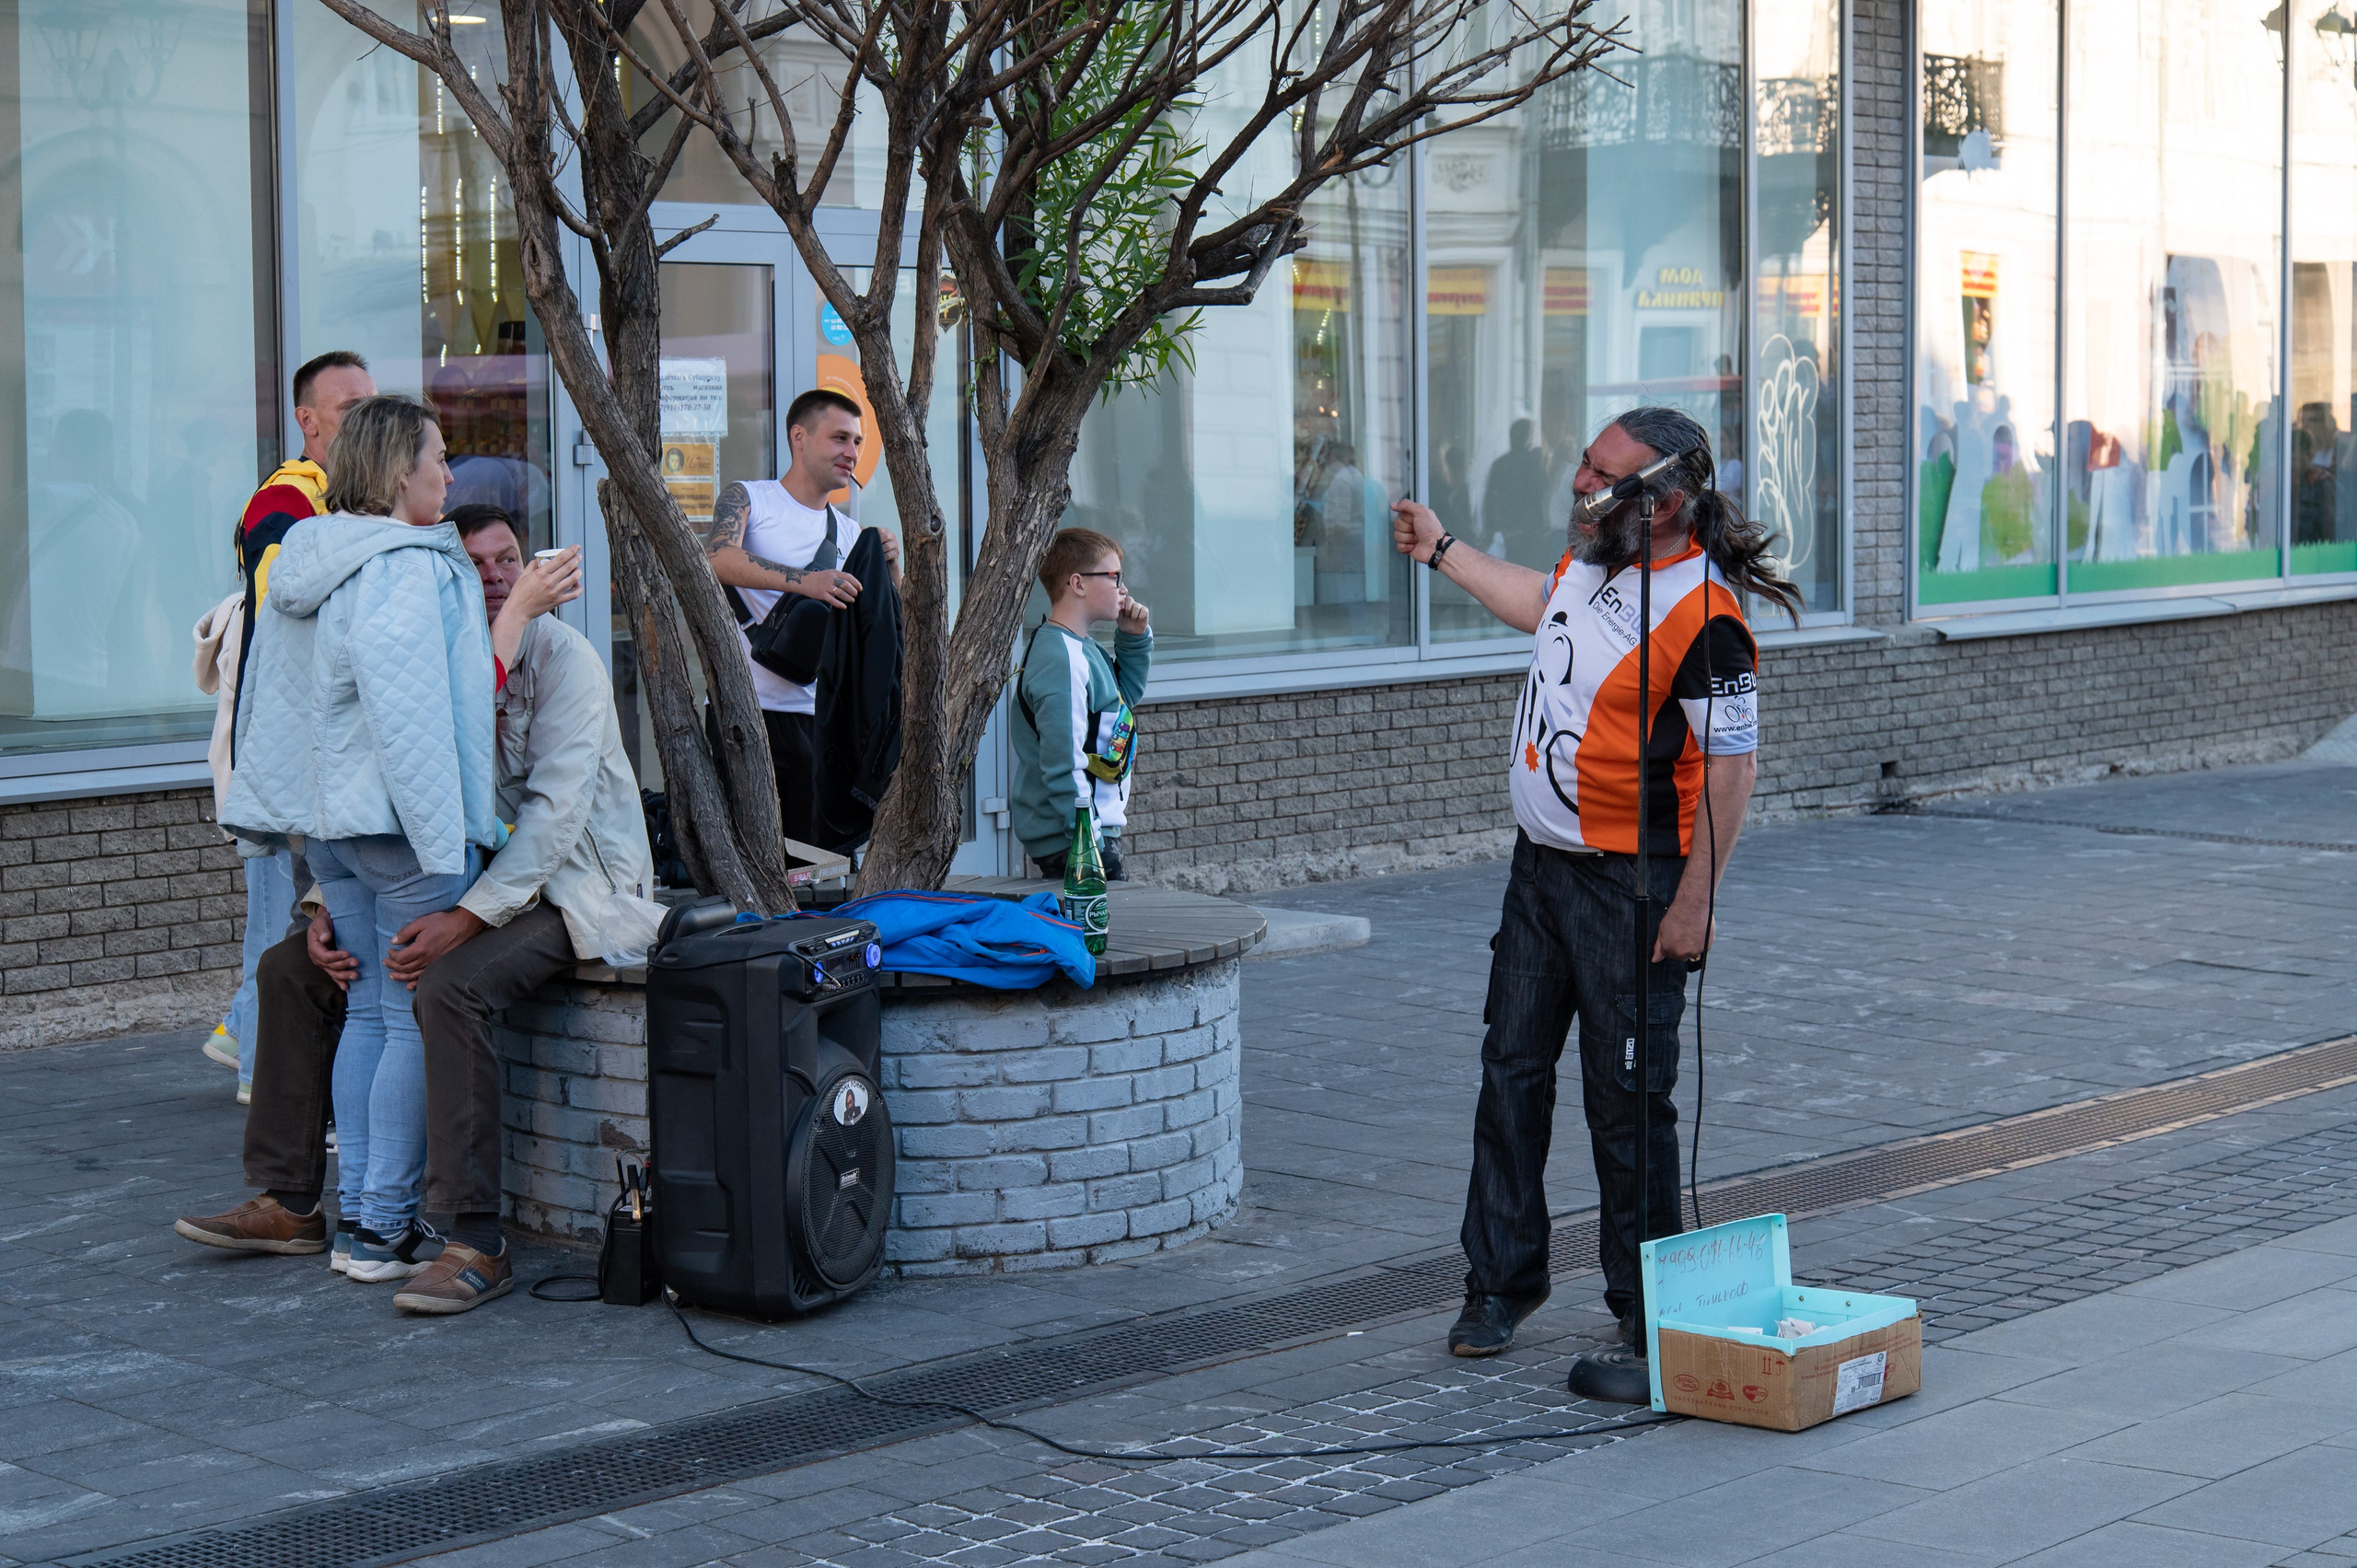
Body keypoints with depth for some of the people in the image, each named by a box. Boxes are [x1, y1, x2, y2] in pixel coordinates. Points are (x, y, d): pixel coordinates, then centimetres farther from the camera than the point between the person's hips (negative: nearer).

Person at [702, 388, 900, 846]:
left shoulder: (850, 534, 17)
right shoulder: (747, 498, 3)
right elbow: (718, 558, -18)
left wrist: (890, 569, -4)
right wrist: (803, 581, -30)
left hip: (816, 715, 5)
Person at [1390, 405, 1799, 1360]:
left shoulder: (1703, 615, -21)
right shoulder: (1591, 551, 4)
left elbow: (1731, 768, -18)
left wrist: (1694, 902, -18)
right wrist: (1443, 551, 34)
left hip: (1631, 882, -8)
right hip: (1540, 862, 8)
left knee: (1625, 1100, -1)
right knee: (1511, 1071, 9)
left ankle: (1644, 1306, 13)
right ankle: (1500, 1284, 19)